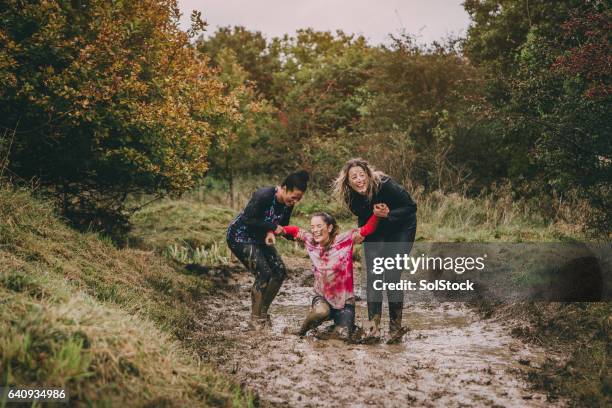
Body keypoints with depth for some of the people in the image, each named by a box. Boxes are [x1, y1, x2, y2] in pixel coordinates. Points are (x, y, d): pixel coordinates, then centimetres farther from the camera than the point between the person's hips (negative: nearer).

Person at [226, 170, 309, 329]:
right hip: (240, 237, -8)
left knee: (280, 271, 0)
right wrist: (272, 227, -27)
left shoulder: (288, 204, -7)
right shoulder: (264, 196, -30)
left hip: (258, 238, 8)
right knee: (264, 273, -18)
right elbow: (247, 220, -30)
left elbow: (283, 227, 3)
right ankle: (255, 320, -7)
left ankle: (263, 312, 14)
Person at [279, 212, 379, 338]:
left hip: (344, 300, -1)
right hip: (322, 297, 1)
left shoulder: (344, 240, -16)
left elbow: (367, 229, -22)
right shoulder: (310, 241, -6)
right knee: (321, 312, -33)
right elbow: (295, 230, 7)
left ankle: (343, 321, 26)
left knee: (344, 336, -10)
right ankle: (302, 331, -1)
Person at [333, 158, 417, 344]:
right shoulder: (352, 197, -16)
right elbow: (363, 218, 3)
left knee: (392, 276, -13)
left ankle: (396, 327, -2)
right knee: (373, 276, -6)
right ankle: (373, 326, -2)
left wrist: (389, 214, -33)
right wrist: (362, 231, -18)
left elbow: (411, 208, -22)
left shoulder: (385, 185, -30)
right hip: (375, 233, 4)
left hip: (401, 230, -4)